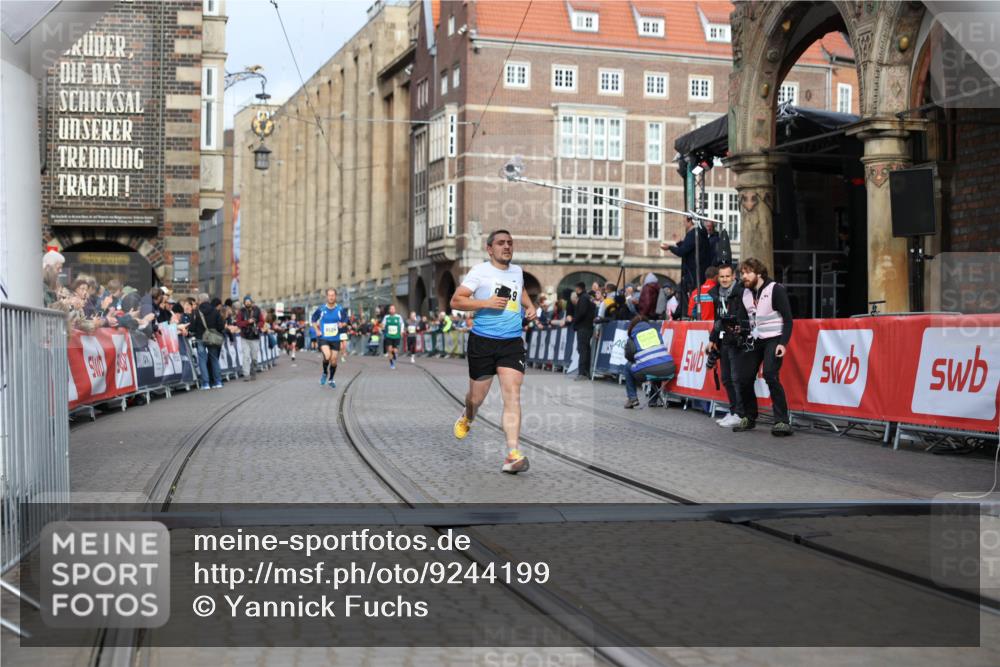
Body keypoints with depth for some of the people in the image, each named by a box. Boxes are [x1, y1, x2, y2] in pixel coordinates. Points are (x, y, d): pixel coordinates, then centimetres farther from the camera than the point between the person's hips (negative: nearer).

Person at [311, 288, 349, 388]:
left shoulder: (340, 309, -3)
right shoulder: (321, 309, -5)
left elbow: (345, 321, 10)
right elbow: (314, 320, 10)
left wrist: (342, 324, -12)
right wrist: (317, 331, -1)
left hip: (335, 339, 2)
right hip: (323, 338, -2)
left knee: (334, 360, 6)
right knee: (327, 356, -23)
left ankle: (331, 379, 28)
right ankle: (325, 373, 6)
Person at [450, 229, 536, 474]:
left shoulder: (517, 271, 13)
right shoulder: (480, 271, -4)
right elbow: (456, 301, -8)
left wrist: (529, 306, 18)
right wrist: (486, 303, -18)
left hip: (512, 342, 3)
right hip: (482, 341, -3)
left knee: (512, 396, -13)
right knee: (477, 396, 11)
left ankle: (512, 455, -18)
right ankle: (467, 419, 48)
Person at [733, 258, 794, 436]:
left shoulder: (775, 290, -10)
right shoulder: (746, 293, 9)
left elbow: (787, 319, -12)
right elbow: (742, 318, 13)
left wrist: (783, 343, -21)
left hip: (773, 339, -7)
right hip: (754, 340, 7)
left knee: (770, 375, -24)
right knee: (744, 378, 2)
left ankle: (782, 421, -22)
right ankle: (749, 418, 22)